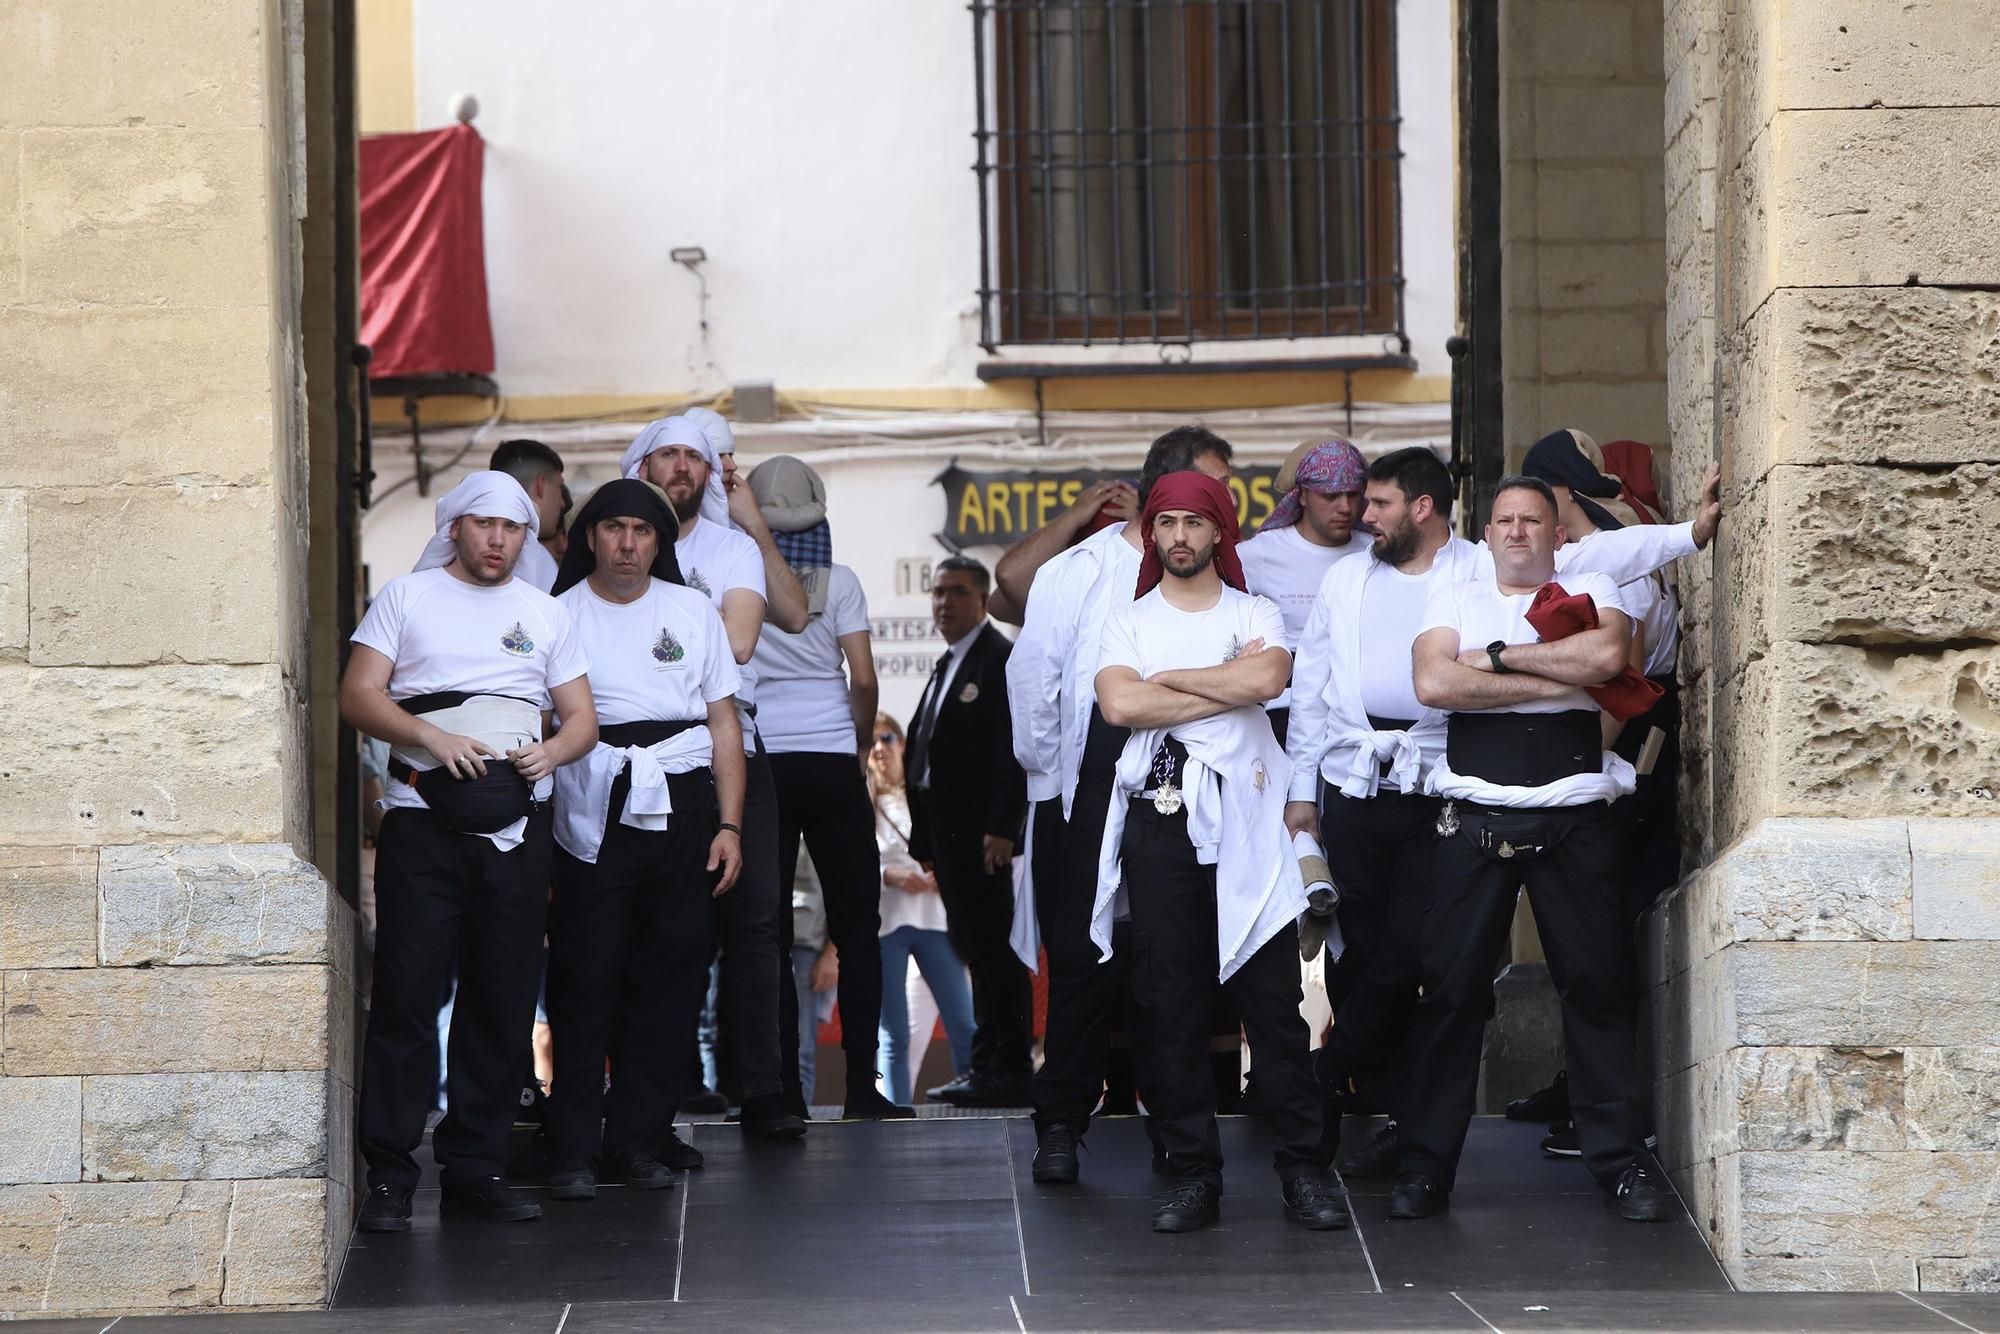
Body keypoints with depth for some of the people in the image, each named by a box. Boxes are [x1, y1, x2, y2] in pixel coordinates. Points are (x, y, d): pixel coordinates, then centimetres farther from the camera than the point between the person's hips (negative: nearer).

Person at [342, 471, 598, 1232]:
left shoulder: (545, 614, 18)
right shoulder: (407, 598, 9)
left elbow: (583, 718, 16)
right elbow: (359, 696, 0)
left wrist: (552, 751, -6)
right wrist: (431, 737, -15)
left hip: (516, 822, 3)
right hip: (423, 817, -3)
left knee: (503, 1001, 4)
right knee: (407, 995, -7)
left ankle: (475, 1168, 11)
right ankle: (389, 1175, -4)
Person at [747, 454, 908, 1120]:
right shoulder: (838, 581, -1)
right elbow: (863, 678, -6)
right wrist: (861, 744, 9)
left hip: (756, 763, 1)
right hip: (830, 762, -1)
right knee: (856, 929, 5)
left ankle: (783, 1090, -1)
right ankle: (862, 1085, 0)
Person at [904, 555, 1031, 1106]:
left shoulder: (1002, 659, -9)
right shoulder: (947, 665, 21)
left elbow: (1015, 751, -16)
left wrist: (1002, 828, -22)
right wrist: (924, 836, 15)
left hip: (981, 834, -10)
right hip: (948, 832, 10)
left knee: (995, 949, -8)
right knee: (975, 948, 11)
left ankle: (1010, 1070, -7)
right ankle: (987, 1064, 15)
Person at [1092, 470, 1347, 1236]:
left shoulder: (1255, 615, 11)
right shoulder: (1129, 622, 13)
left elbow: (1268, 678, -12)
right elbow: (1118, 703, -7)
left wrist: (1170, 680, -4)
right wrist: (1227, 687, -5)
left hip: (1243, 820, -1)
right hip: (1159, 820, 1)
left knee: (1272, 998, -4)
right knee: (1172, 1002, 1)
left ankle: (1303, 1168, 0)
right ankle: (1193, 1173, 6)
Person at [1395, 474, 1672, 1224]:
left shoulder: (1592, 591, 13)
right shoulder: (1454, 600, 14)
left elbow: (1606, 655, -10)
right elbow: (1433, 683, -5)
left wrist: (1497, 656, -5)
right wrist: (1554, 682, -6)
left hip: (1575, 818, 0)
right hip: (1476, 817, 1)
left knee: (1595, 984, -1)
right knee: (1451, 986, -2)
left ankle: (1620, 1160, 6)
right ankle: (1426, 1165, 4)